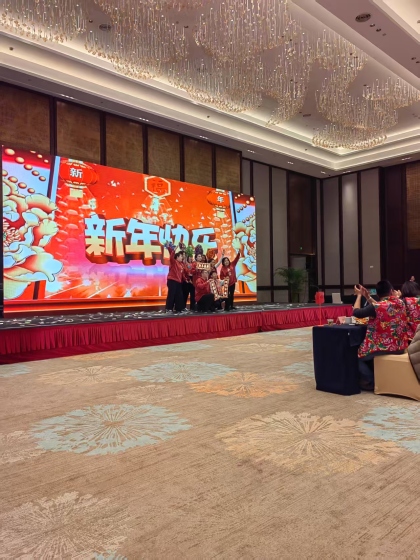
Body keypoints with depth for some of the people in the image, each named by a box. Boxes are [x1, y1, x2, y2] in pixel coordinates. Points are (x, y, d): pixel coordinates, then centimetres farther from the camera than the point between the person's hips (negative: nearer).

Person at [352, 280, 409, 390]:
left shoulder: (376, 307, -21)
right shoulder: (400, 303, -1)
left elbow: (356, 313, -8)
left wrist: (359, 295, 3)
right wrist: (368, 297, 15)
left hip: (383, 347, -7)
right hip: (400, 346, 7)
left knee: (358, 355, 16)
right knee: (368, 352, 31)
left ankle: (371, 382, 12)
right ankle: (376, 378, 31)